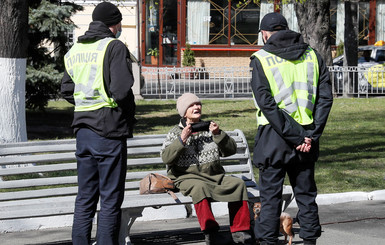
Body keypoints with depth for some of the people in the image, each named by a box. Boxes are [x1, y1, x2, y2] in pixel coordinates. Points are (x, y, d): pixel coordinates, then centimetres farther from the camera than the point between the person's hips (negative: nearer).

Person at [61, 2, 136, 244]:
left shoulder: (76, 49, 13)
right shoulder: (115, 47, -10)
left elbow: (67, 90, 16)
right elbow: (122, 90, -20)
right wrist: (130, 116, -4)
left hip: (83, 130, 7)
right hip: (109, 131, -7)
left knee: (85, 197, 13)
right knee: (111, 199, 0)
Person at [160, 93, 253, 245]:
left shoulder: (209, 128, 18)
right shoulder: (175, 133, 9)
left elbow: (231, 150, 11)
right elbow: (165, 158, -7)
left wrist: (218, 134, -4)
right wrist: (182, 139, -15)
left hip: (214, 175, 4)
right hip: (188, 177, -4)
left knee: (238, 184, -23)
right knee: (199, 187, -38)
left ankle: (240, 231, -22)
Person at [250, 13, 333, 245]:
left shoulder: (261, 60, -5)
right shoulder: (312, 56, 7)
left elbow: (267, 103, -14)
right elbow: (325, 98, 0)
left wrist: (296, 136, -15)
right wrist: (311, 135, -6)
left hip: (274, 136, -4)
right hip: (308, 136, 4)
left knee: (271, 195, 4)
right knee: (306, 193, 14)